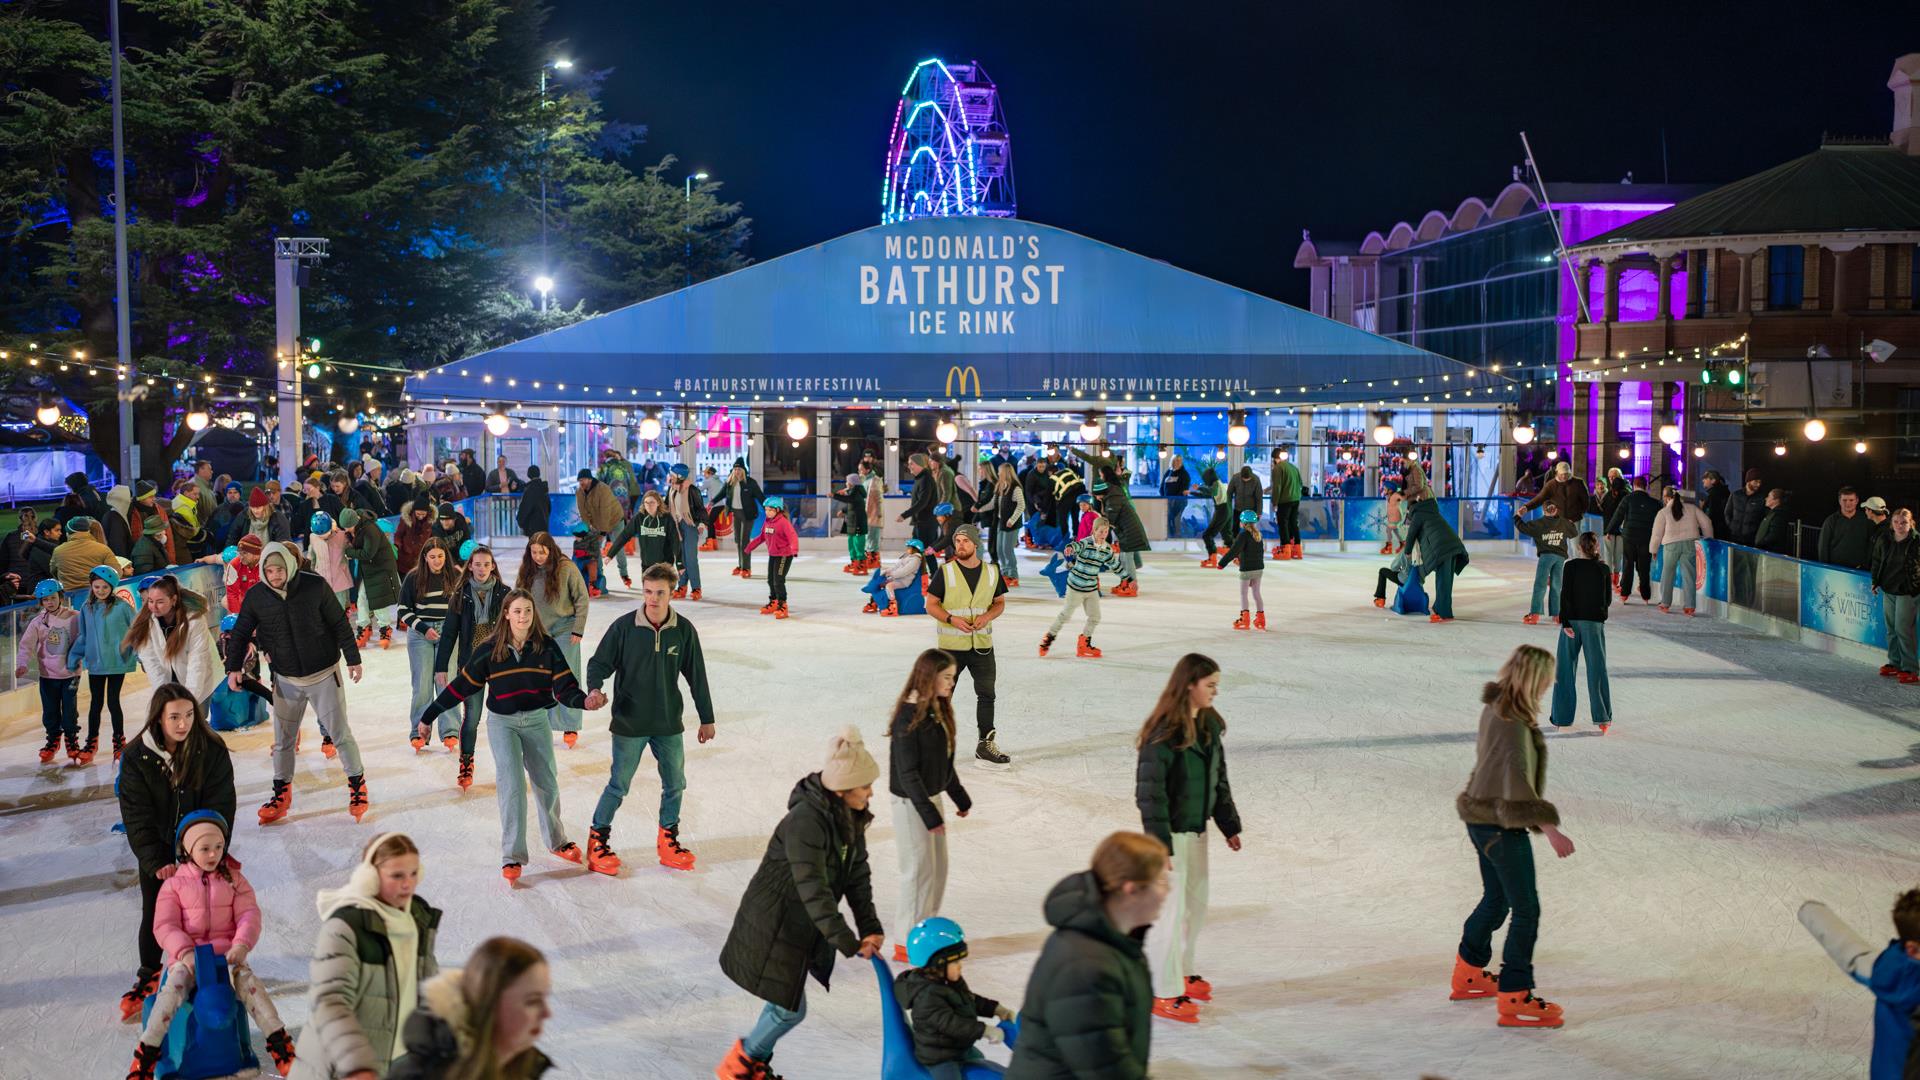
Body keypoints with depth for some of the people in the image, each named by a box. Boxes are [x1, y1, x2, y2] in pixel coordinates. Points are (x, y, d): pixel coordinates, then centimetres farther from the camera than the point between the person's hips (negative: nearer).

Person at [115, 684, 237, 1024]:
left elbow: (219, 809, -14)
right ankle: (148, 977, 29)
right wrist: (156, 863, -20)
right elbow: (137, 816, -14)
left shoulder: (213, 750, -17)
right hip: (157, 850, 1)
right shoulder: (137, 756, -15)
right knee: (153, 915, 9)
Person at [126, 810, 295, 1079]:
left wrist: (241, 946, -19)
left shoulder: (233, 880, 8)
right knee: (175, 985, -30)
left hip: (226, 952, 0)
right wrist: (185, 952, -20)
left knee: (247, 978, -27)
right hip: (185, 954, 0)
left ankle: (280, 1044, -30)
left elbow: (249, 916, 0)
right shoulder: (174, 884, 4)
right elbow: (164, 925, -2)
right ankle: (146, 1053, -27)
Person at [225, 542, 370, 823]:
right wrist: (234, 667, -4)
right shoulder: (256, 597, -8)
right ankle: (282, 792, 27)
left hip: (324, 675, -3)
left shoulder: (315, 586, -15)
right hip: (286, 680, 3)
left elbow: (339, 624, -6)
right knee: (283, 740, 11)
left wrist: (352, 658, -3)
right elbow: (241, 633, 5)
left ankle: (357, 784, 20)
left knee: (340, 734, 3)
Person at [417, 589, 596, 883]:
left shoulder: (547, 647, -6)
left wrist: (584, 701, -31)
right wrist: (428, 716, 0)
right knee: (512, 786, -13)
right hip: (502, 723, -2)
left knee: (547, 784, 12)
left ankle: (557, 841, 35)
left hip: (537, 721, 2)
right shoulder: (489, 650, -8)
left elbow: (564, 686, -9)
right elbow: (462, 685, -2)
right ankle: (512, 857, -7)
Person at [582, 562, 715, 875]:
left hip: (669, 724, 3)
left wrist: (707, 719, 9)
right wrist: (595, 688, -27)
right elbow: (599, 662, -5)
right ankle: (598, 839, 21)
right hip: (630, 723, -3)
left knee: (675, 784, 11)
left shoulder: (684, 630, -5)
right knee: (619, 786, 3)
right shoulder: (624, 627, -12)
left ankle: (668, 840, 30)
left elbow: (697, 676, 4)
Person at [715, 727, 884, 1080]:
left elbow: (857, 876, 3)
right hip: (774, 927, -8)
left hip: (805, 926, 8)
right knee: (790, 1009, -1)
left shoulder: (851, 818, -3)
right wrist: (848, 943, -31)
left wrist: (870, 928, -8)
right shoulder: (805, 821, -31)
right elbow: (814, 890, -32)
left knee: (785, 1002, 19)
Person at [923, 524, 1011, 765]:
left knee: (986, 694, 4)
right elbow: (931, 605, -4)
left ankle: (985, 745, 13)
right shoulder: (945, 572, -5)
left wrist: (987, 616, -9)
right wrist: (952, 619, -19)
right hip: (951, 645, -3)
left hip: (982, 644, 3)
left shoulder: (991, 573, 4)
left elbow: (1000, 603, 12)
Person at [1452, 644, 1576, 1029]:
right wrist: (1550, 829, -32)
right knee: (1527, 911, -1)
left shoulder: (1495, 707, 3)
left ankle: (1468, 975, 39)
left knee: (1496, 899, 25)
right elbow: (1518, 783, -31)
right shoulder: (1513, 724, -25)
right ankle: (1514, 1000, 4)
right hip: (1502, 827, -10)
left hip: (1481, 820, 10)